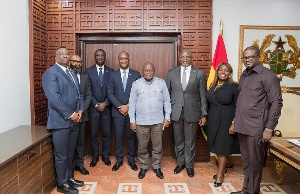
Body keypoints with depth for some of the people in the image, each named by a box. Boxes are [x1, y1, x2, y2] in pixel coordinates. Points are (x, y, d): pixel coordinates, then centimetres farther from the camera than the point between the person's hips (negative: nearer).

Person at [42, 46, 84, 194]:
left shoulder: (71, 74, 17)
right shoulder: (50, 73, -9)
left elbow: (78, 94, 17)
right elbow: (54, 97, -19)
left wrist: (80, 110, 0)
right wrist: (70, 114, -17)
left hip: (74, 120, 8)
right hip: (60, 121, -7)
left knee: (70, 153, 18)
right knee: (61, 155, 5)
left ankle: (69, 178, 34)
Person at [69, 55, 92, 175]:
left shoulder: (85, 77, 10)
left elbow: (89, 95, 6)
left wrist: (82, 109, -7)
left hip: (82, 114, 3)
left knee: (80, 141, 11)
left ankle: (79, 164, 22)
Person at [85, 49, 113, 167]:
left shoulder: (111, 72, 5)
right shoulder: (88, 71, 3)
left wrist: (105, 103, -9)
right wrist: (96, 104, -9)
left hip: (107, 107, 1)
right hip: (93, 107, 0)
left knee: (106, 133, 8)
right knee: (93, 134, 7)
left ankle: (105, 156, 23)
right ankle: (95, 157, 22)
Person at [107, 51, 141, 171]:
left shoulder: (136, 75, 3)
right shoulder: (113, 75, 6)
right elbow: (110, 93, 1)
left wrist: (128, 106, -11)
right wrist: (120, 107, -10)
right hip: (118, 111, 1)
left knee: (131, 136, 9)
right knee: (118, 136, 6)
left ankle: (131, 159, 24)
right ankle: (119, 160, 21)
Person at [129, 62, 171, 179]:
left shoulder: (161, 83, 3)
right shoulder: (136, 84, 2)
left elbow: (166, 101, 7)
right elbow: (132, 103, 3)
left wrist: (167, 117, 2)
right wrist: (132, 120, 0)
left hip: (158, 121, 1)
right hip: (141, 121, 0)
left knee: (157, 146, 9)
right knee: (142, 147, 9)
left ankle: (156, 167, 28)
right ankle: (143, 167, 28)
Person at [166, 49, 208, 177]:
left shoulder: (199, 74, 0)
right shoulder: (172, 73, 5)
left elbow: (203, 96, 0)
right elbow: (167, 94, 7)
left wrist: (204, 114, -3)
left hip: (192, 112, -1)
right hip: (176, 112, 2)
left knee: (190, 141, 9)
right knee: (178, 140, 14)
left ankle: (189, 165, 28)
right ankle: (180, 163, 33)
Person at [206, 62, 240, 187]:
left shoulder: (234, 86, -8)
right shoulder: (213, 86, 10)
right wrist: (207, 118, 11)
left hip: (226, 120, -6)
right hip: (213, 120, 6)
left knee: (223, 146, 2)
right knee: (216, 145, 12)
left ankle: (220, 174, 15)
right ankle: (222, 168, 29)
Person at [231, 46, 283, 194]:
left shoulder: (268, 76, -8)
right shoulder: (244, 76, 15)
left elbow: (276, 103, -11)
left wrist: (269, 129, -14)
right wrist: (235, 120, 16)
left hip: (256, 127, -7)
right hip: (242, 126, 7)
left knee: (254, 162, 5)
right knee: (246, 161, 16)